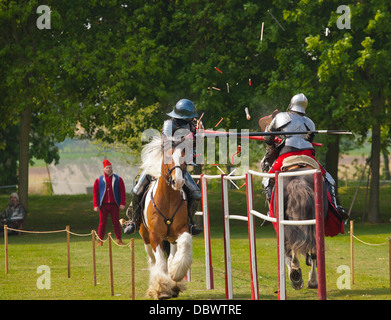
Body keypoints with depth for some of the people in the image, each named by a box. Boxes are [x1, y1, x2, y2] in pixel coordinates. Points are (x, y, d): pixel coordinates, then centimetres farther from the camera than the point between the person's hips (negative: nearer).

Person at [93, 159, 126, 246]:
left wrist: (122, 203, -7)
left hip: (114, 205, 0)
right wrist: (95, 205, -5)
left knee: (116, 222, 2)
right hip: (103, 205, 0)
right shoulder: (99, 180, 5)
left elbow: (122, 192, 2)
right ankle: (100, 240, 6)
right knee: (102, 223, 1)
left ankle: (119, 240, 8)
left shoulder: (118, 179, 5)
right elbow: (95, 193, 4)